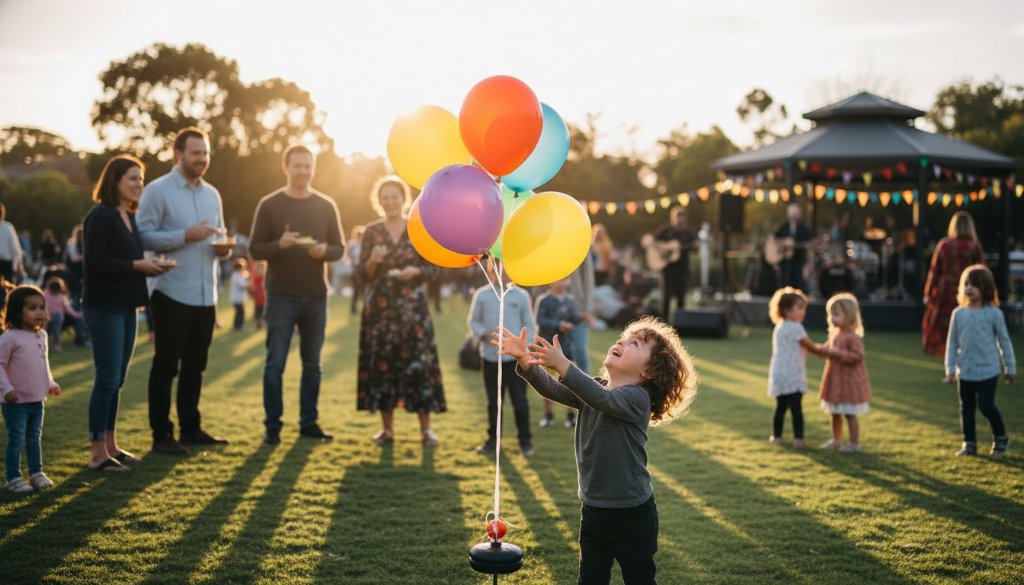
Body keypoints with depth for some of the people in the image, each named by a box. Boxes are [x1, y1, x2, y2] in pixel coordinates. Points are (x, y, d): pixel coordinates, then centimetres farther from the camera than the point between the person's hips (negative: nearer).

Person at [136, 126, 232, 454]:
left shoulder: (212, 194, 14)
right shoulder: (158, 191, -5)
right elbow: (144, 237, -14)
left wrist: (224, 247, -1)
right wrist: (186, 235, -21)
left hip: (206, 296, 6)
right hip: (172, 295, -6)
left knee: (195, 365, 14)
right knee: (166, 366, 1)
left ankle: (191, 428, 23)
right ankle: (161, 435, 6)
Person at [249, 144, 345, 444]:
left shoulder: (326, 206, 8)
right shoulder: (269, 205, 1)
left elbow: (339, 248, 8)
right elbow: (255, 249, -1)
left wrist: (324, 251, -15)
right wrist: (279, 244, -21)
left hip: (316, 296, 3)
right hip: (281, 296, -2)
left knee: (312, 363, 7)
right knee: (275, 363, -2)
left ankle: (309, 422, 15)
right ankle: (273, 425, 4)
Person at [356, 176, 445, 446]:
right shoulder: (371, 231, 6)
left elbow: (432, 266, 4)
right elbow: (363, 275, 4)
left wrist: (415, 272, -15)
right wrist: (373, 261, -16)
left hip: (412, 306, -1)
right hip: (380, 307, 1)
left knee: (419, 363, -6)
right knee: (382, 363, 0)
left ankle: (425, 428, 0)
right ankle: (387, 428, 9)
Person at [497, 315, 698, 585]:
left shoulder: (637, 397, -17)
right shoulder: (591, 389, 5)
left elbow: (603, 399, -36)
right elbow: (551, 389, -8)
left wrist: (563, 366, -49)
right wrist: (525, 360, -25)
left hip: (632, 515, -7)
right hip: (593, 510, 7)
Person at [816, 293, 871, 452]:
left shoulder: (852, 337, -19)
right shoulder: (834, 333, 7)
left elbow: (858, 356, -24)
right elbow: (828, 349, 20)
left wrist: (838, 354, -27)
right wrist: (821, 350, 0)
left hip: (849, 380, -9)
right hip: (835, 379, 9)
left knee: (850, 414, -1)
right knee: (835, 413, 17)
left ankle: (854, 443, 9)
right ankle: (836, 440, 29)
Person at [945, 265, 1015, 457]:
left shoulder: (993, 313, -6)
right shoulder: (958, 313, 1)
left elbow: (1004, 341, 1)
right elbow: (952, 342, 6)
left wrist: (1010, 367, 4)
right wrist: (950, 368, 2)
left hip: (988, 371, -4)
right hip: (965, 372, 4)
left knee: (986, 406, -7)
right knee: (966, 408, 9)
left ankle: (1001, 437, 16)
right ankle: (969, 443, 20)